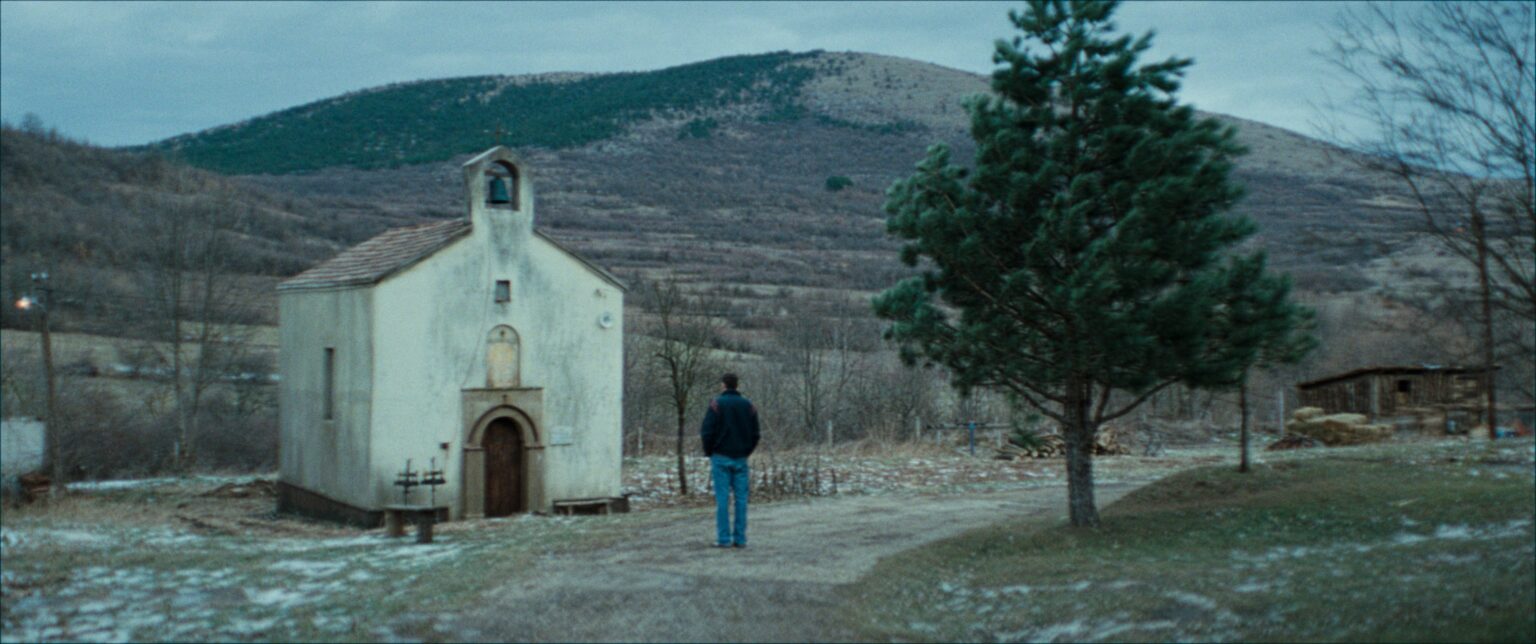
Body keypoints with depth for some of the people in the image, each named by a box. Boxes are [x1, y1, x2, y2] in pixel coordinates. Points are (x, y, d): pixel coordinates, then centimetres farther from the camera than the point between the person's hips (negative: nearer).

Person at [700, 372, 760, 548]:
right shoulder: (748, 406, 8)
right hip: (741, 458, 3)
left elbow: (707, 432, -9)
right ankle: (740, 538, 3)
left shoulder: (716, 404, -5)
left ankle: (724, 538, -4)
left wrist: (709, 452, 4)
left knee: (722, 498, -3)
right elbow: (755, 434, 8)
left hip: (721, 457, -3)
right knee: (741, 498, 4)